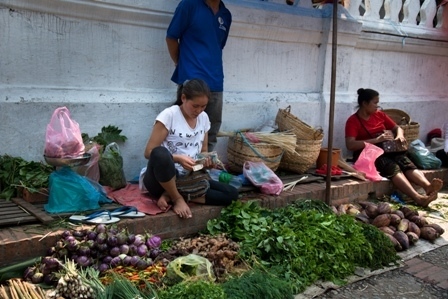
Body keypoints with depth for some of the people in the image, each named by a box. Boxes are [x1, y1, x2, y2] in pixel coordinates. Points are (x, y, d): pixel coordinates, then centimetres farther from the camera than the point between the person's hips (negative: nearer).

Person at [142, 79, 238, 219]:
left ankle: (171, 195, -12)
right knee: (160, 154, -40)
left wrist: (207, 160, -7)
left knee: (232, 194, -12)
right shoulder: (168, 115, -12)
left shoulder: (204, 118, 6)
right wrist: (178, 159, -27)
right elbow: (149, 152, -13)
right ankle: (177, 198, -15)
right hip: (162, 179, -6)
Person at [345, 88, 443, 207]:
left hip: (386, 150, 6)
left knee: (406, 162, -27)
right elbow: (350, 145, -20)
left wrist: (399, 135, -2)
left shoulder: (380, 114, 13)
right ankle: (418, 197, -53)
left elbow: (397, 128, 24)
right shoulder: (353, 121, -6)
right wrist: (376, 140, -24)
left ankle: (428, 187, -52)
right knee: (392, 167, -34)